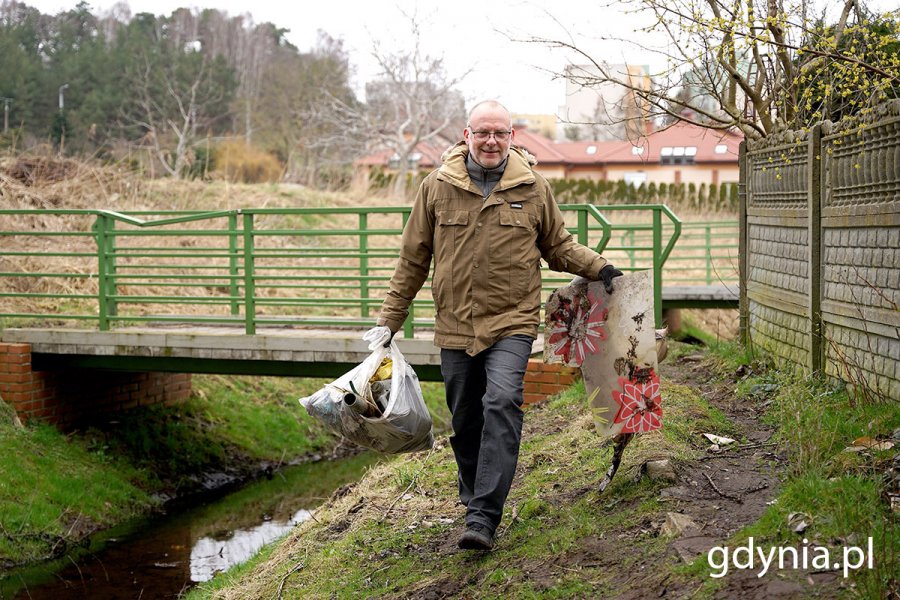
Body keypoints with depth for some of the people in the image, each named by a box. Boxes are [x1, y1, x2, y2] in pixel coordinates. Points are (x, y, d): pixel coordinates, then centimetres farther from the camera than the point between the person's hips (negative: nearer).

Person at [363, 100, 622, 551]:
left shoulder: (533, 189, 3)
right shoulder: (436, 188, 3)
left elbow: (557, 246, 17)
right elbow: (413, 259, 10)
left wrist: (598, 268, 1)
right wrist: (389, 320, 10)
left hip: (511, 323, -2)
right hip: (455, 327, 2)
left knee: (502, 404, -20)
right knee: (465, 423, 10)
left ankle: (483, 517, -21)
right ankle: (473, 499, 31)